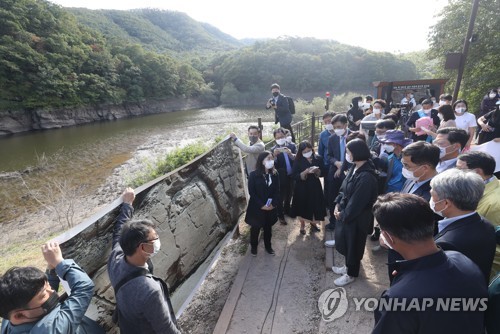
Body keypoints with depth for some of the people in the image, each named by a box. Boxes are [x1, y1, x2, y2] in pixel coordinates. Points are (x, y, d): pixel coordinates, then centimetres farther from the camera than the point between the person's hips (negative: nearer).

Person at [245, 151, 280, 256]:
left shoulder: (275, 174, -3)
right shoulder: (254, 175, -14)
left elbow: (277, 191, -1)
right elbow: (252, 192, -14)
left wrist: (274, 204, -13)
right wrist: (262, 205, -18)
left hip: (271, 207, 3)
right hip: (257, 207, -3)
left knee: (268, 227, 19)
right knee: (255, 228, 13)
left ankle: (268, 246, 40)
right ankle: (253, 246, 36)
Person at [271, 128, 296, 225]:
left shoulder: (292, 146, -2)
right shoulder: (273, 149, -10)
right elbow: (273, 165, -19)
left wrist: (291, 154, -32)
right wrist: (275, 155, -37)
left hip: (291, 176, 4)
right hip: (281, 178, -4)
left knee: (289, 195, 23)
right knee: (280, 197, 10)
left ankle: (287, 210, 46)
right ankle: (281, 216, 27)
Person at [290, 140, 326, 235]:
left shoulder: (318, 158, -2)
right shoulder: (298, 161, -9)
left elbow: (322, 173, 4)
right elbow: (294, 176, -13)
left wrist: (317, 171, -17)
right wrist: (305, 172, -24)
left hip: (315, 187, 2)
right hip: (302, 188, -2)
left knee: (315, 206, 10)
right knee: (302, 207, 8)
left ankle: (313, 223, 37)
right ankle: (302, 226, 30)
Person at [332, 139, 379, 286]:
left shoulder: (366, 177, -30)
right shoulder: (355, 167, -1)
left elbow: (356, 202, -25)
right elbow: (344, 187, 7)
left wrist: (343, 214, -12)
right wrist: (338, 204, -1)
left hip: (356, 218, -8)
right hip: (346, 213, 8)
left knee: (353, 245, 13)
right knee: (345, 242, 24)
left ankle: (351, 274, 36)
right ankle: (348, 266, 47)